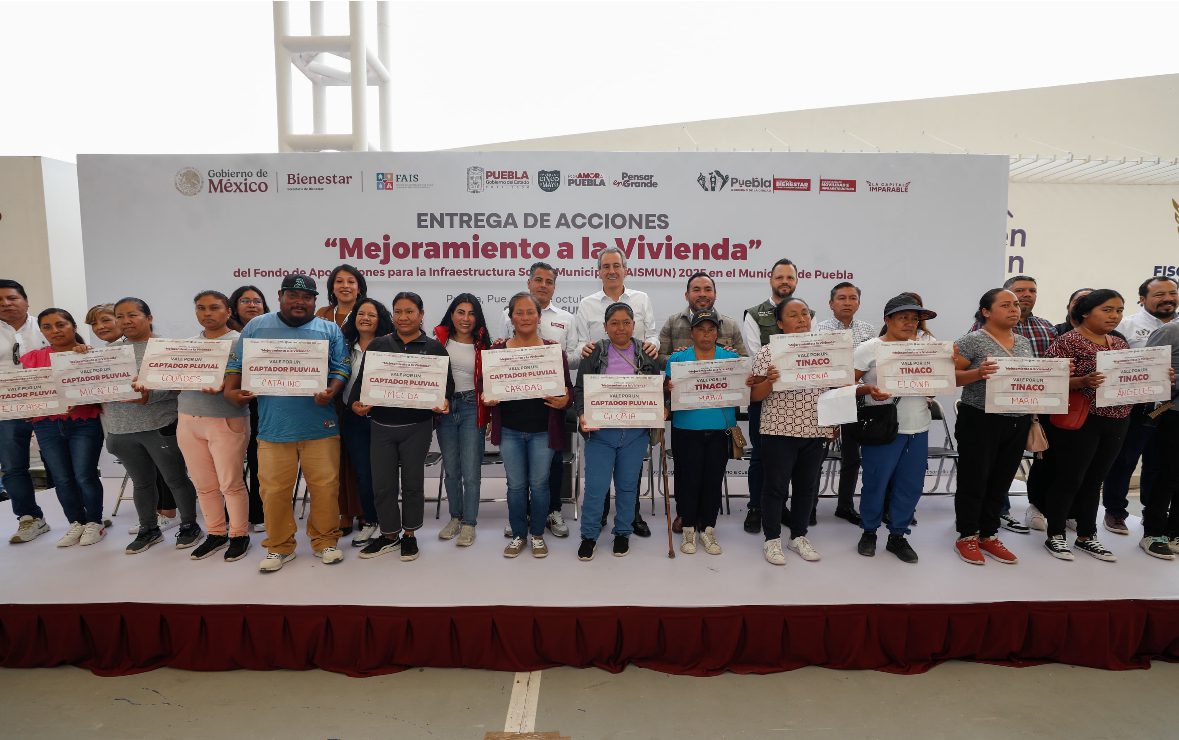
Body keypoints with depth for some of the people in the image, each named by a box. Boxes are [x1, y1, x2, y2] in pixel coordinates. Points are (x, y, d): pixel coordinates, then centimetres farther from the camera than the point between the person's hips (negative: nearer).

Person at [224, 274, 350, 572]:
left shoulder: (330, 330, 7)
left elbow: (341, 369, 3)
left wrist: (331, 393, -14)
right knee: (274, 489, 6)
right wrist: (231, 390, -5)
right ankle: (280, 546, 24)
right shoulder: (257, 326, 9)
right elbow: (236, 363, 11)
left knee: (325, 486, 4)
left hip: (320, 425, 0)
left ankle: (325, 541, 22)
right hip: (273, 426, 1)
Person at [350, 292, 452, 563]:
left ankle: (409, 534, 27)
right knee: (382, 484, 6)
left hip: (417, 426, -2)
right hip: (382, 425, 2)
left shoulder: (433, 347, 2)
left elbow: (447, 382, 0)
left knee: (412, 481, 10)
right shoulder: (378, 345, 7)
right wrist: (356, 402, -14)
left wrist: (443, 401, -20)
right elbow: (362, 379, 5)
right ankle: (389, 534, 25)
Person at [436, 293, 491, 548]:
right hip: (444, 406, 2)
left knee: (471, 472, -2)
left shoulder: (482, 345, 0)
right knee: (451, 469, 15)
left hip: (471, 408, -2)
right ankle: (455, 517, 31)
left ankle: (469, 523, 13)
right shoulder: (440, 340, 2)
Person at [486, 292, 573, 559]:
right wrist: (485, 396, -15)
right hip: (509, 429, 1)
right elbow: (481, 381, 5)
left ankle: (537, 534, 27)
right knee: (516, 484, 10)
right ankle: (518, 535, 28)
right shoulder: (498, 349, 1)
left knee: (539, 483, 8)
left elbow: (568, 386, 1)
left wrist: (564, 400, -20)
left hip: (542, 430, -1)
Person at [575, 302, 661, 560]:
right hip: (600, 431, -1)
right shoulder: (594, 354, 1)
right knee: (596, 487, 0)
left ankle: (622, 533, 30)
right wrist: (582, 414, -17)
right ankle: (589, 535, 19)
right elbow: (580, 389, 0)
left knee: (627, 485, 12)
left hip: (636, 433, 2)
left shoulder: (646, 355, 6)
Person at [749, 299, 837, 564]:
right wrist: (769, 381, -25)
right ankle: (772, 538, 18)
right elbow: (754, 395, -6)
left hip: (816, 431, 4)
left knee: (807, 486, 13)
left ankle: (799, 536, 29)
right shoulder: (767, 352, -5)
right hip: (779, 431, -4)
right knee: (776, 485, 4)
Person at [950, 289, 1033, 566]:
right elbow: (951, 376, -12)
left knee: (1001, 481, 13)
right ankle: (967, 537, 15)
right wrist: (978, 373, -29)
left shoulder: (1024, 342, 12)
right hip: (980, 421, -6)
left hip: (1017, 424, 7)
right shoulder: (973, 340, -9)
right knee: (974, 480, 2)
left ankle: (989, 535, 26)